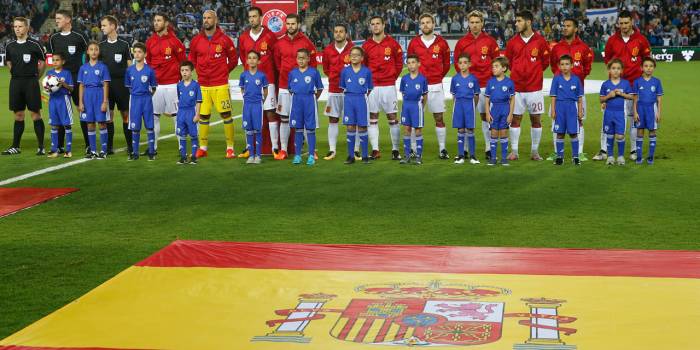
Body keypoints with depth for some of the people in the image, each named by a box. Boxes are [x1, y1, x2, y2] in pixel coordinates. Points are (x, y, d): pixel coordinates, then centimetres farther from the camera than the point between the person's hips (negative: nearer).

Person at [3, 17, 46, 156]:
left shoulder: (34, 45, -5)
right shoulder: (10, 46, 8)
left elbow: (42, 63, 3)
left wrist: (34, 76, 7)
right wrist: (17, 74, 16)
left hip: (31, 82, -4)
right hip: (15, 82, 4)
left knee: (35, 114, -5)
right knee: (18, 115, 9)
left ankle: (41, 147, -1)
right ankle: (15, 147, 14)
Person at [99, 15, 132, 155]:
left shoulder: (124, 44, 1)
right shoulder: (101, 45, 9)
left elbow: (130, 65, 3)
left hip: (122, 83, -2)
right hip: (106, 84, 2)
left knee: (125, 114, 1)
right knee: (108, 115, 3)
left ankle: (130, 145, 9)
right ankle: (109, 146, 9)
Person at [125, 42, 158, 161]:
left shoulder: (150, 70, -5)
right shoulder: (130, 70, 2)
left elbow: (154, 87, 3)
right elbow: (128, 87, 12)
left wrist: (147, 96, 0)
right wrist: (134, 95, 6)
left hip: (146, 99, -2)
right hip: (134, 100, 2)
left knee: (150, 126, 2)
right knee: (135, 128, 6)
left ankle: (151, 152, 10)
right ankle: (135, 152, 14)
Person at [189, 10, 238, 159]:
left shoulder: (224, 40, -1)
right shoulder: (196, 40, 6)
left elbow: (233, 59, 9)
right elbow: (192, 59, 19)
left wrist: (223, 72, 8)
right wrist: (201, 72, 11)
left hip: (220, 85, -3)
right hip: (203, 85, 3)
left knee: (226, 115, -2)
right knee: (203, 116, 6)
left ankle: (230, 147, 5)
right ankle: (202, 148, 15)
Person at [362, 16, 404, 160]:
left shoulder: (392, 43, 0)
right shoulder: (366, 45, 4)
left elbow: (399, 63, 8)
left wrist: (393, 77, 5)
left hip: (388, 86, -2)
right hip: (371, 87, 2)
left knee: (392, 118, 1)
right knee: (372, 119, 3)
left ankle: (395, 150, 7)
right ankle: (375, 150, 8)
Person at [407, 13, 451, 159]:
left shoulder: (441, 43, 1)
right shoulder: (414, 43, 2)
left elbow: (446, 64, 11)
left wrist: (439, 77, 11)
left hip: (436, 86, 0)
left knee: (439, 118, 4)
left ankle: (442, 149, 10)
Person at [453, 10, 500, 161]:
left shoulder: (490, 41, 2)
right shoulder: (462, 42, 4)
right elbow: (457, 62, 11)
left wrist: (491, 76, 0)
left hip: (486, 85, -1)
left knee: (486, 116, 3)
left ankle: (489, 148, 7)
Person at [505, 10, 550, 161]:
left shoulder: (540, 41, -3)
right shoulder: (513, 41, 3)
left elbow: (546, 60, 8)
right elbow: (508, 60, 15)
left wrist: (535, 72, 8)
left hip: (535, 87, -1)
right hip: (516, 87, 1)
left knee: (536, 119, 5)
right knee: (515, 119, 3)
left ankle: (535, 151, 15)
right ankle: (514, 151, 10)